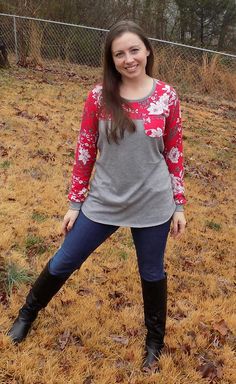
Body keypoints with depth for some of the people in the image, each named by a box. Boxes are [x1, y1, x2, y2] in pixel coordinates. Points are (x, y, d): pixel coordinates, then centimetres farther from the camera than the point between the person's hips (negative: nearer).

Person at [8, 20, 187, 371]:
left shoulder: (166, 96, -7)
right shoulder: (99, 96, -8)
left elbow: (174, 153, 0)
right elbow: (85, 151, -1)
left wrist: (178, 205, 3)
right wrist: (75, 203, 2)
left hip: (152, 206, 0)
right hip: (104, 202, 1)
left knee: (152, 273, 18)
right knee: (63, 262, 13)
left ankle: (155, 338, 44)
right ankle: (28, 312, 42)